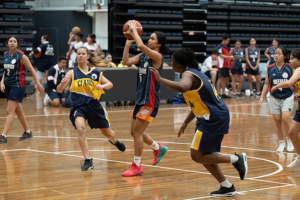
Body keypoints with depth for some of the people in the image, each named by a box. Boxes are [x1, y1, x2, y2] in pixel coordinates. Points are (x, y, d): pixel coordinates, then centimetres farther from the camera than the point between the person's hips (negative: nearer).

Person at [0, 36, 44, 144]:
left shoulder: (21, 56, -11)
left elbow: (32, 70, -7)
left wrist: (38, 83, -10)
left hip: (18, 85, -7)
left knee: (10, 111, -11)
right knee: (18, 110, 15)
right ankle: (28, 132, 29)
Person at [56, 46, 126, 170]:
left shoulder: (95, 72, 2)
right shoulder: (72, 73, -2)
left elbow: (110, 84, 9)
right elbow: (59, 90, -6)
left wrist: (102, 86, -13)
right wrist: (62, 83, -29)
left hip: (94, 105, 2)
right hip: (78, 106, -2)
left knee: (107, 133, 15)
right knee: (80, 128, -30)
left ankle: (114, 141, 55)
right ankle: (88, 161, -21)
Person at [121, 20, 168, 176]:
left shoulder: (157, 56, -14)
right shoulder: (143, 56, 9)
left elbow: (141, 45, -30)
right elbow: (125, 61, -1)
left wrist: (134, 29, -17)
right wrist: (128, 42, -4)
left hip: (150, 101, -9)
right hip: (140, 99, 9)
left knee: (137, 132, -6)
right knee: (135, 132, 15)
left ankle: (137, 166, 5)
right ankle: (158, 148, 36)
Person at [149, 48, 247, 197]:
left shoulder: (188, 74, -13)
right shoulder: (194, 73, 18)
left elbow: (182, 87, -39)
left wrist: (160, 79, -29)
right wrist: (185, 123, 26)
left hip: (213, 119, -10)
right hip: (218, 117, 10)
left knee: (197, 156, -5)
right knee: (204, 155, 17)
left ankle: (237, 159, -3)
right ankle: (227, 187, 19)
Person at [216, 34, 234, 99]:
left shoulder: (226, 47, 19)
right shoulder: (220, 46, -7)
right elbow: (221, 55, -14)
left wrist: (231, 58, 7)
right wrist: (229, 57, -19)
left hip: (226, 66, 8)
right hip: (221, 65, -8)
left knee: (226, 79, 7)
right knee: (221, 78, -9)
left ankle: (223, 93, 12)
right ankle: (218, 94, -8)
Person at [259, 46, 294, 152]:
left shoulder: (290, 68, -7)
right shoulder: (270, 68, -1)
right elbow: (267, 84, 6)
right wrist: (262, 97, 0)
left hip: (287, 97, -3)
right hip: (274, 98, 3)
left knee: (285, 119, -14)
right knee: (277, 120, 4)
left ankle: (289, 140, 8)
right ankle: (281, 143, 19)